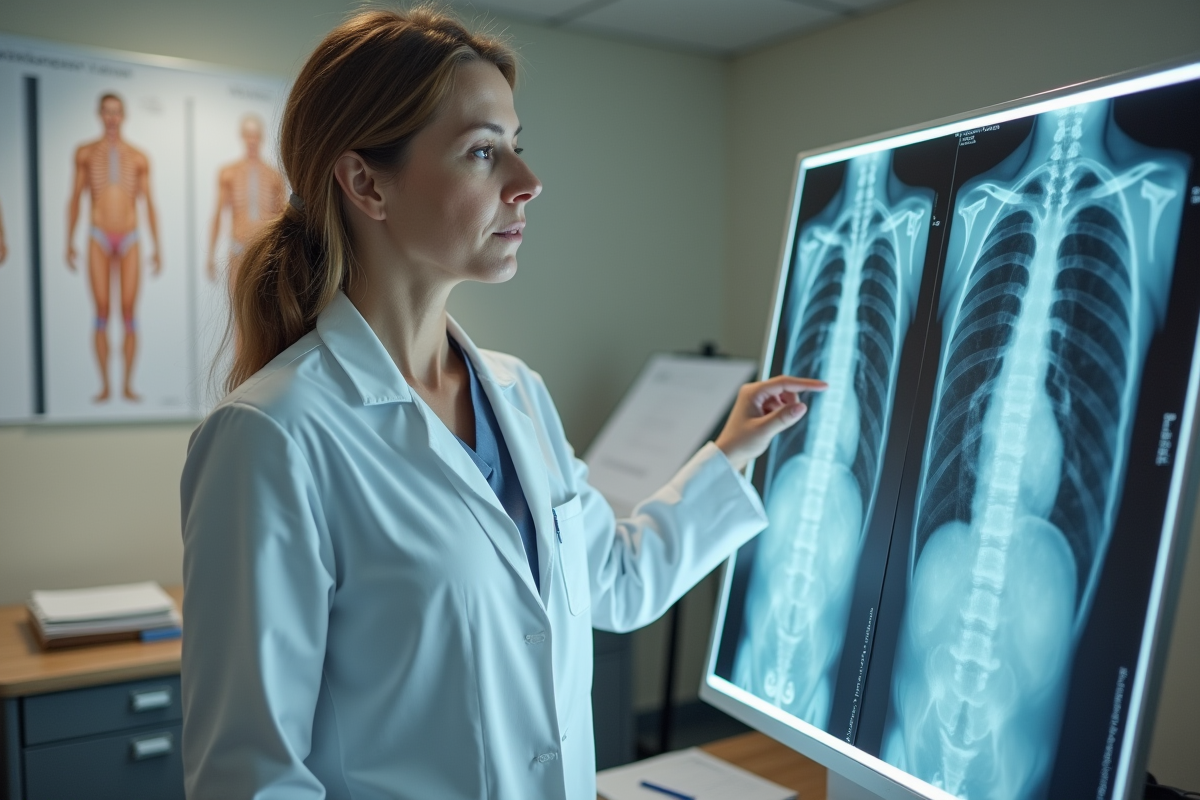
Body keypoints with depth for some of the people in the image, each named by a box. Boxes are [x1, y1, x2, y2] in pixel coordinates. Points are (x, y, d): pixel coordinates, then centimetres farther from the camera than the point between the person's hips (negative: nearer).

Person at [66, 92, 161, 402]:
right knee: (102, 312, -2)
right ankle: (104, 385, 1)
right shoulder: (85, 153, 7)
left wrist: (157, 248, 5)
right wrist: (69, 243, 5)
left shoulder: (138, 158, 8)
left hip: (130, 238, 0)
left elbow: (149, 204, 9)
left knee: (129, 311, -3)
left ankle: (128, 384, 2)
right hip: (99, 237, 0)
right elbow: (75, 199, 9)